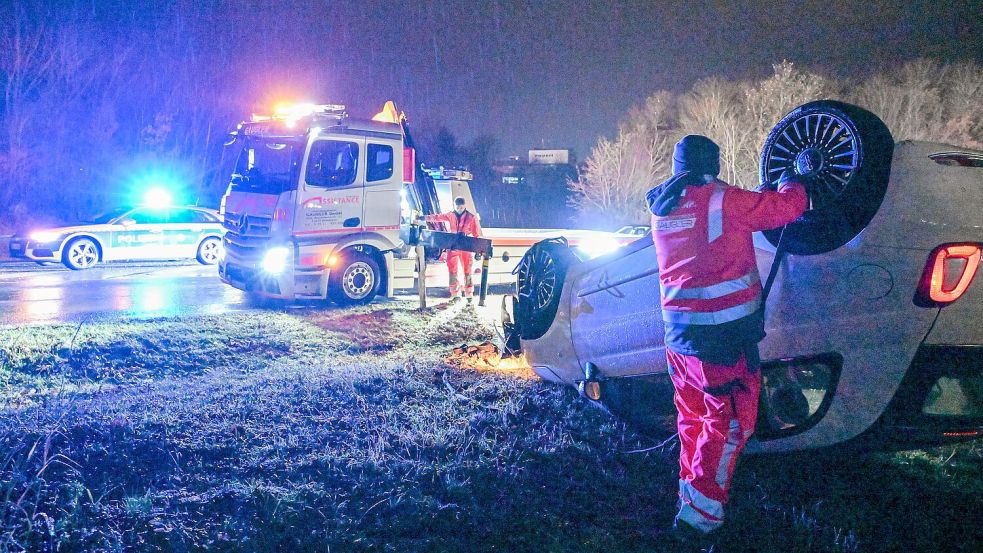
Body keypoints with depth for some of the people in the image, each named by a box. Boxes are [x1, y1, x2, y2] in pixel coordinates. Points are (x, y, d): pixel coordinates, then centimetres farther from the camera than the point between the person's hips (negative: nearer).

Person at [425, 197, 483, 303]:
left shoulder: (471, 217, 1)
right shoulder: (450, 215, 8)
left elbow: (477, 234, 1)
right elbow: (438, 217, -1)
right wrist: (424, 218, -16)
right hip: (452, 246, 2)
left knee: (467, 271, 1)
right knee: (452, 270, -3)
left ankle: (469, 295, 9)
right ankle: (456, 294, 1)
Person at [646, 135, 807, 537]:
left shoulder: (662, 211, 9)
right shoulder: (722, 201, -14)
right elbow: (786, 207, -8)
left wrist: (761, 195, 25)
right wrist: (790, 182, 14)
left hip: (678, 332, 8)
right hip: (722, 335, -7)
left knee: (693, 417, 20)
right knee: (728, 422, 1)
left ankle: (690, 490, 29)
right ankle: (699, 511, 0)